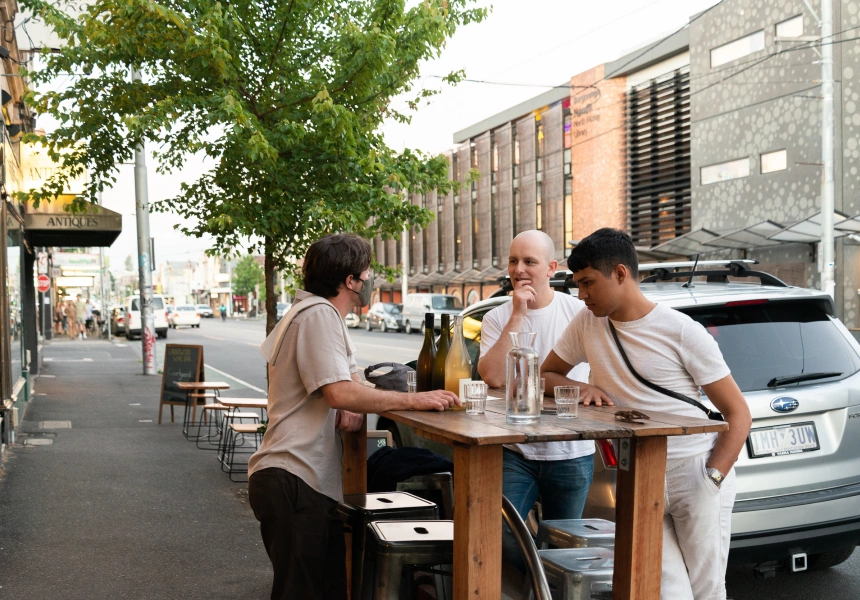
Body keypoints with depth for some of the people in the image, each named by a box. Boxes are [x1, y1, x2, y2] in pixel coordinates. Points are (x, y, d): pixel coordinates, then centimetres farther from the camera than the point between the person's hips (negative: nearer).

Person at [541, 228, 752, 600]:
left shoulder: (682, 332, -7)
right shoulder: (587, 323, 6)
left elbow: (738, 413, -4)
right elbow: (546, 374, 17)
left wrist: (711, 479, -15)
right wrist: (582, 389, -5)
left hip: (694, 471, -3)